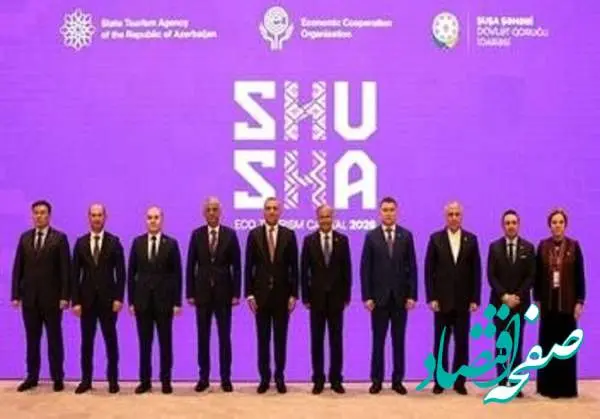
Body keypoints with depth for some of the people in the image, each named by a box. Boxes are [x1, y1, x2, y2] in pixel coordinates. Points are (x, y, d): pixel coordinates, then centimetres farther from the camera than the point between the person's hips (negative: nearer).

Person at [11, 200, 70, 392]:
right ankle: (32, 377, 15)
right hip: (29, 296, 3)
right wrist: (16, 294, 0)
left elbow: (65, 269, -6)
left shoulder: (59, 238, -2)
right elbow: (18, 268, 7)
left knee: (54, 339, 4)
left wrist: (65, 296, -12)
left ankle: (58, 378, 11)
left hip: (51, 297, -3)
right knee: (32, 339, 8)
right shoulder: (25, 237, 9)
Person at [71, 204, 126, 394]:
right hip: (87, 298, 2)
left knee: (111, 340, 4)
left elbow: (120, 272, -2)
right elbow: (75, 274, 4)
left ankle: (113, 379, 10)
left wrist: (118, 298, -10)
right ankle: (86, 379, 12)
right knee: (86, 341, 5)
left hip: (108, 298, -2)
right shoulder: (80, 242, 6)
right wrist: (75, 300, -3)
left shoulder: (114, 242, 1)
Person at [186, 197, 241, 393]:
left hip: (223, 292, -1)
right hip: (202, 292, 1)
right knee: (203, 337, 6)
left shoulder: (230, 234, 0)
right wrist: (190, 293, -2)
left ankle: (225, 378, 11)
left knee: (224, 336, 4)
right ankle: (204, 377, 14)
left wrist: (236, 293, -6)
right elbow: (190, 265, 3)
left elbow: (236, 266, -1)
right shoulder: (196, 234, 3)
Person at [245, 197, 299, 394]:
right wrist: (249, 294, -5)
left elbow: (294, 267, 1)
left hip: (282, 294, 0)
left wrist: (293, 294, -4)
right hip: (261, 293, 0)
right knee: (263, 338, 5)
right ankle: (264, 378, 13)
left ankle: (279, 377, 15)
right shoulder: (254, 234, 1)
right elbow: (249, 266, 1)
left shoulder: (289, 235, 1)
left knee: (280, 338, 6)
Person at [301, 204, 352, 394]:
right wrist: (305, 296, -4)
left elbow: (347, 269, 3)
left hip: (336, 297, 0)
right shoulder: (309, 240, 1)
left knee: (336, 339, 5)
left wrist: (347, 295, -1)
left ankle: (336, 379, 12)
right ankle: (318, 379, 11)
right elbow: (304, 271, 0)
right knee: (317, 340, 4)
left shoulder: (342, 240, 2)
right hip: (316, 297, 0)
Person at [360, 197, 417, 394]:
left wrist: (412, 295, -4)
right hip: (379, 296, -1)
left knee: (399, 340, 7)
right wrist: (367, 296, -7)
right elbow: (365, 268, -1)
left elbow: (412, 267, 2)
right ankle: (376, 380, 11)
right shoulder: (371, 236, 1)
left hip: (400, 297, 1)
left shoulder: (406, 236, 4)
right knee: (378, 340, 4)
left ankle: (397, 380, 14)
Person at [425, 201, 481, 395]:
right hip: (442, 300, -1)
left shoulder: (471, 239, 5)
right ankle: (439, 381, 12)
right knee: (441, 342, 4)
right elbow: (429, 270, -1)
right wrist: (431, 297, -7)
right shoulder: (435, 238, 1)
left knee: (462, 343, 5)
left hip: (463, 301, 1)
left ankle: (459, 381, 14)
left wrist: (475, 299, -3)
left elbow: (476, 271, 3)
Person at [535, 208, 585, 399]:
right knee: (547, 343, 5)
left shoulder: (574, 246, -1)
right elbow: (538, 274, 4)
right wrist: (537, 299, 1)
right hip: (548, 302, 1)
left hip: (567, 302, -1)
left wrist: (580, 301, -5)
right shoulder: (543, 246, 3)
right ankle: (547, 386, 13)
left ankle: (566, 387, 11)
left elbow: (580, 275, -1)